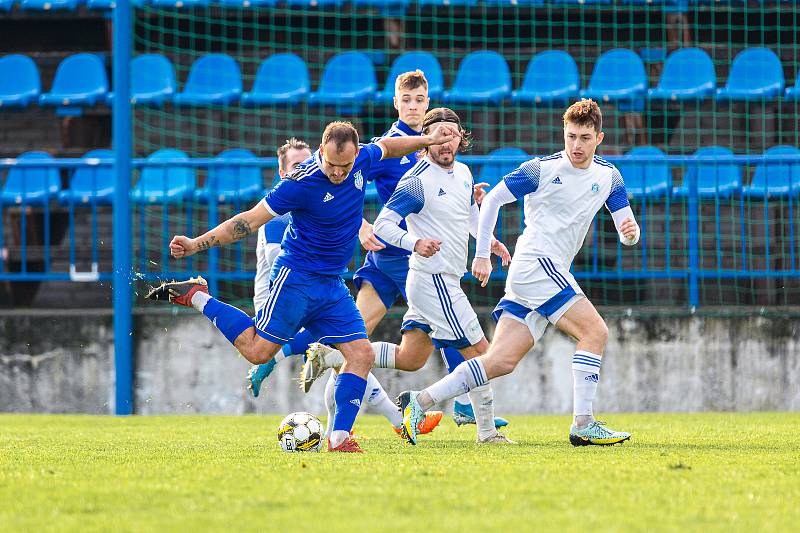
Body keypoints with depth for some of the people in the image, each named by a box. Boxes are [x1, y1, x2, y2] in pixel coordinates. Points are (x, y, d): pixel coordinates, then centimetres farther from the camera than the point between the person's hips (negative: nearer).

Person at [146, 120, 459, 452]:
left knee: (361, 354, -5)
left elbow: (386, 147, 24)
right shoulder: (301, 183, -22)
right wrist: (196, 244, -21)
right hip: (296, 278, -6)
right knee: (258, 351, -12)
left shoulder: (361, 160, -2)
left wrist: (428, 140, 21)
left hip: (332, 285, 6)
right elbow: (251, 219, -17)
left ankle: (339, 438, -3)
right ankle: (196, 297, 6)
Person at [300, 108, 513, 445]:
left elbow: (471, 213, 29)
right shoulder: (417, 180, -16)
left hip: (445, 282, 9)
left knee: (409, 359, 14)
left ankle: (328, 356, 17)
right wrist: (415, 243, -34)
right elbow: (383, 224, -18)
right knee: (479, 352, -5)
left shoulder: (463, 173, 11)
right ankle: (487, 432, 3)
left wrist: (489, 241, 13)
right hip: (433, 281, -9)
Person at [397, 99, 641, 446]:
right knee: (595, 331, -17)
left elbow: (627, 233, 12)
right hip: (534, 264, -6)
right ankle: (582, 425, -17)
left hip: (551, 273, 6)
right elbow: (492, 199, 0)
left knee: (501, 361, -2)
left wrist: (630, 232, -14)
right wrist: (482, 254, -3)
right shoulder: (542, 169, -5)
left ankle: (419, 402, 0)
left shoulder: (608, 176, 12)